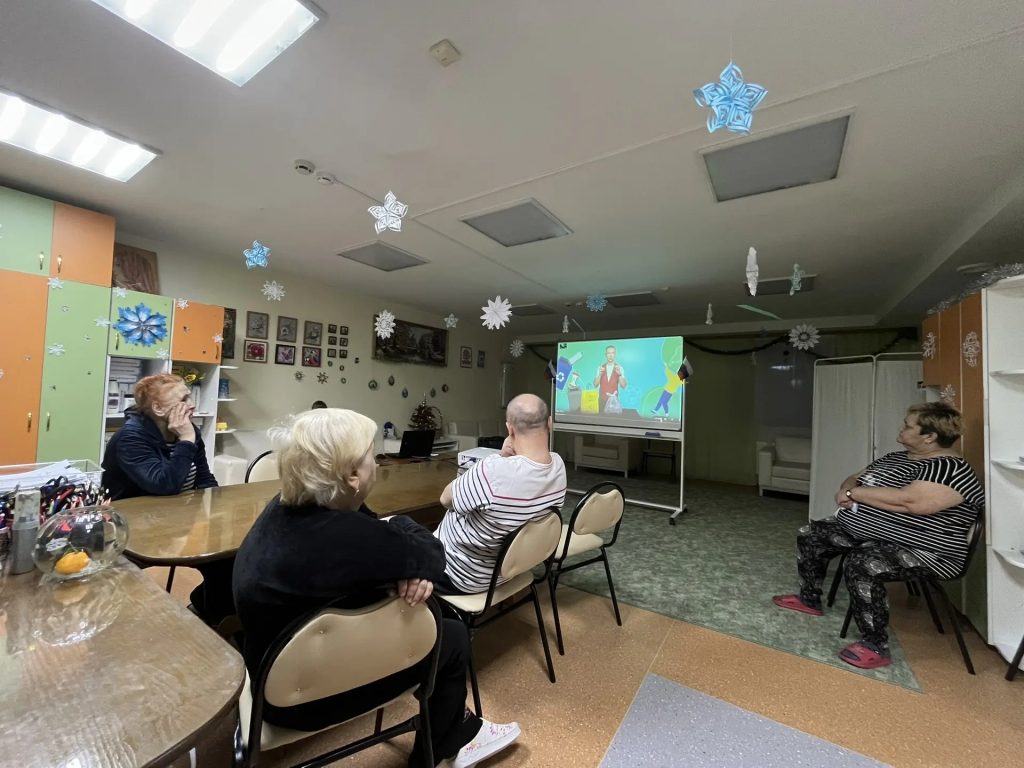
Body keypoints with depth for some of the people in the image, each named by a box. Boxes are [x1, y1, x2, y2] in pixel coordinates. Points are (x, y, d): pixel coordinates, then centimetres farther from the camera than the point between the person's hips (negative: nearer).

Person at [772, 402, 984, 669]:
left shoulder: (950, 469, -18)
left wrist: (853, 493, -21)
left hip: (920, 550, -9)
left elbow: (908, 501, -33)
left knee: (861, 565, -34)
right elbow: (855, 477, 15)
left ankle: (876, 647, -15)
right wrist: (846, 490, -10)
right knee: (810, 535, 6)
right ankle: (810, 599, 22)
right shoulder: (896, 457, 10)